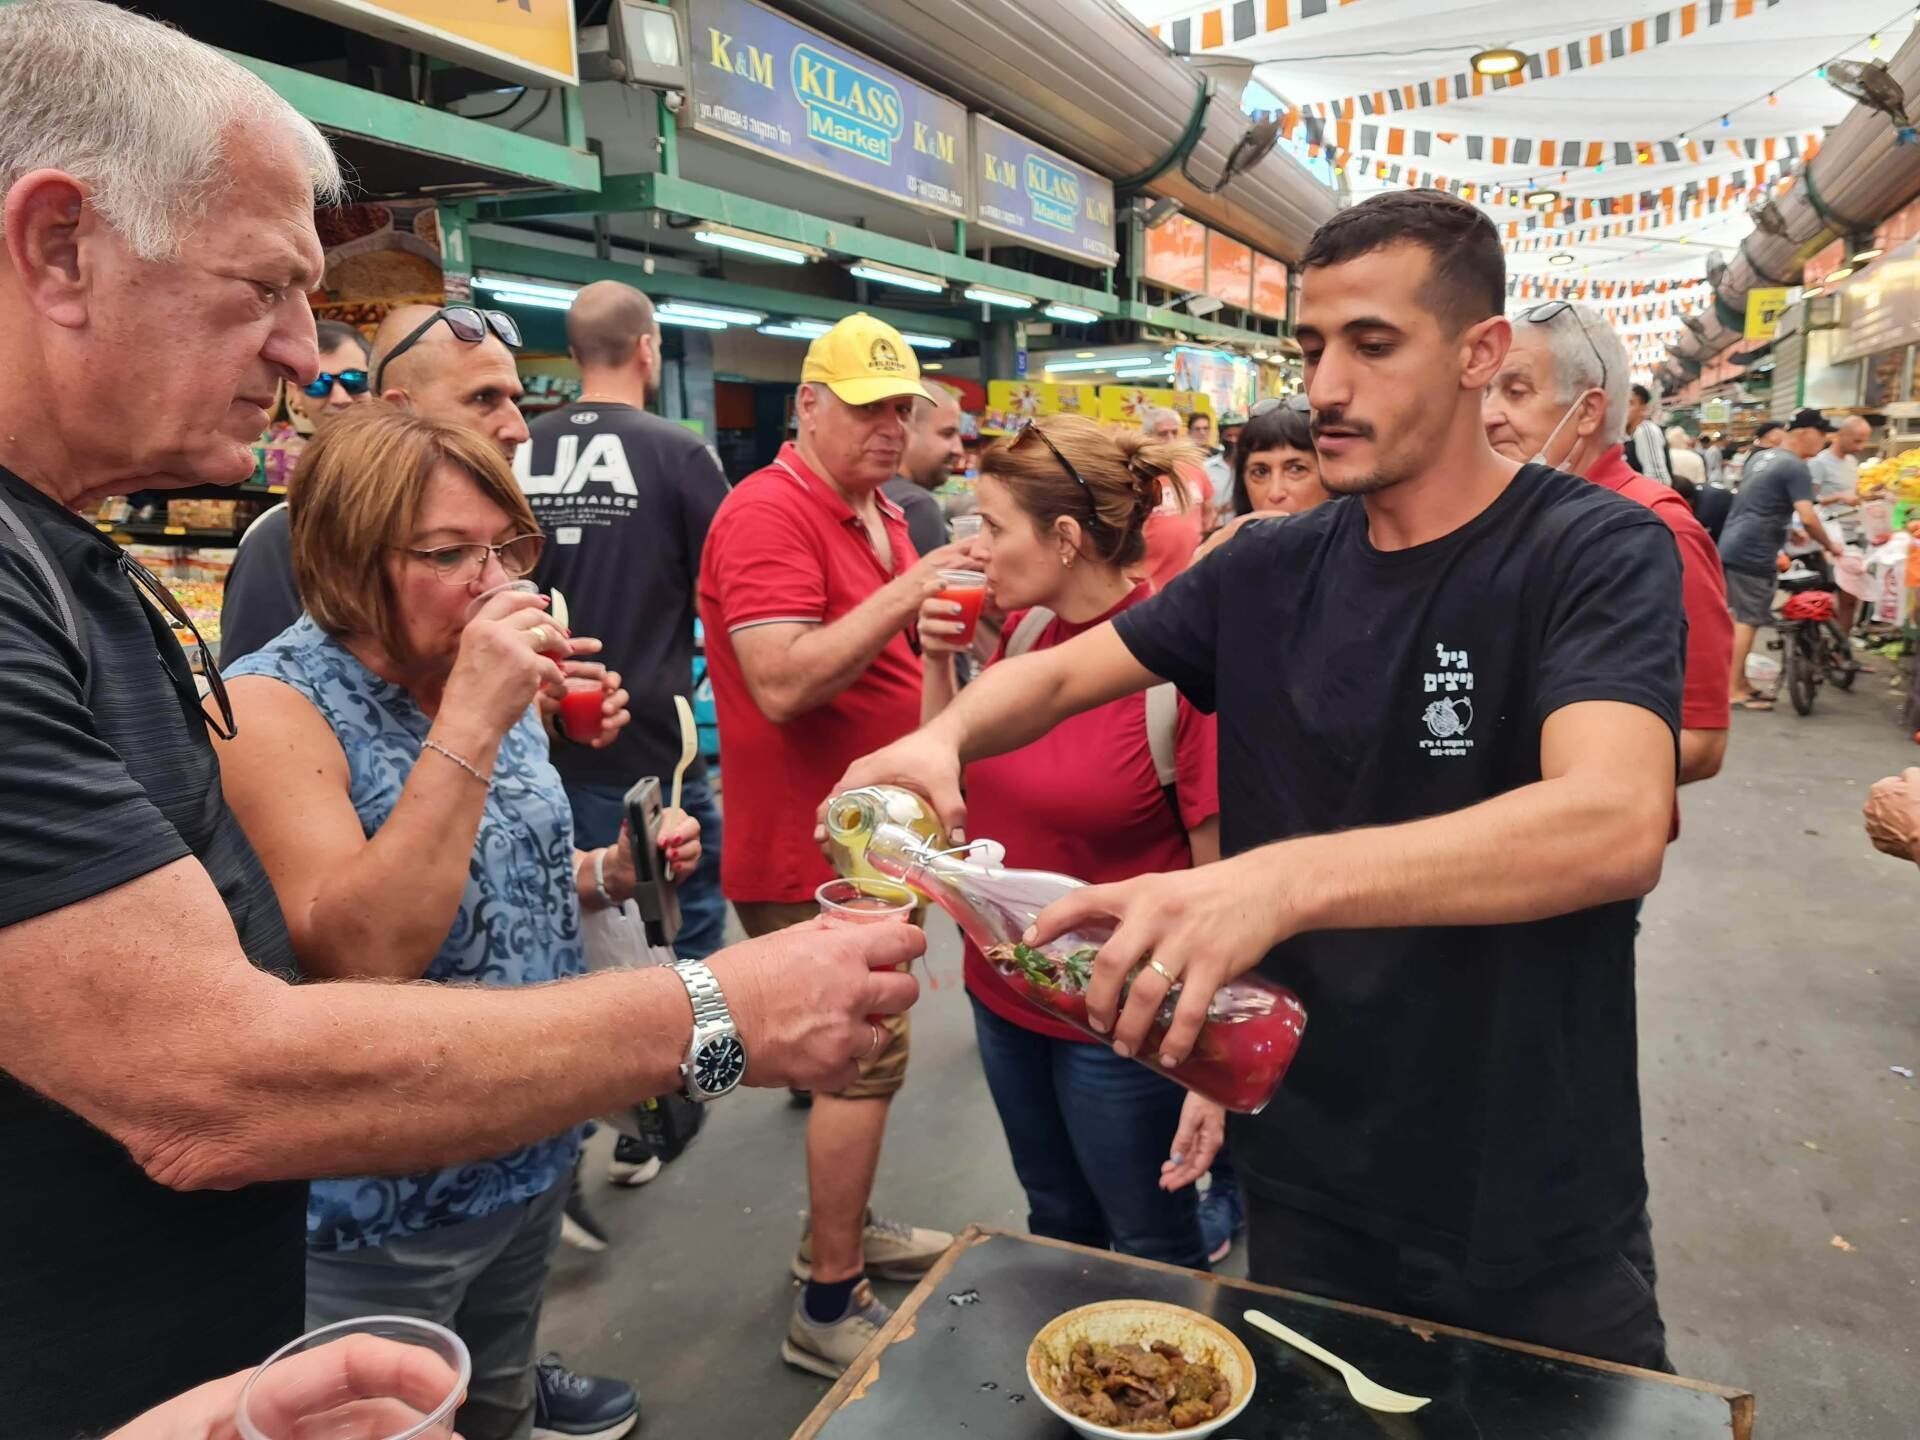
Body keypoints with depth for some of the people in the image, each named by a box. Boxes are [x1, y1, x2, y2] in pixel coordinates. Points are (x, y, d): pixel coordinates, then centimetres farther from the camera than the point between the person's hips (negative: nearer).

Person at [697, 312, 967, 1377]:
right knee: (868, 1056, -5)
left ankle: (840, 1232, 37)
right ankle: (830, 1308, 10)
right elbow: (783, 685, -28)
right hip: (810, 846, -9)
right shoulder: (767, 513, -16)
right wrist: (907, 590, -29)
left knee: (865, 1049, 19)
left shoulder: (879, 514, 14)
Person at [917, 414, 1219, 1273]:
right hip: (1004, 992, 6)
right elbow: (954, 779, 11)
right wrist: (938, 661, -4)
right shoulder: (1021, 631, -1)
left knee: (1153, 1253, 16)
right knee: (1057, 1225, 26)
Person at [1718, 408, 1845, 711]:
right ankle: (1734, 690, -3)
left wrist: (1786, 531, 31)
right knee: (1748, 620, -5)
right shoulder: (1795, 467, -12)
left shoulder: (1760, 457, 16)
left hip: (1730, 546, 9)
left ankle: (1739, 682, 20)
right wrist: (1829, 545, -5)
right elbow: (1808, 517, -20)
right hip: (1752, 553, -9)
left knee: (1740, 617, 14)